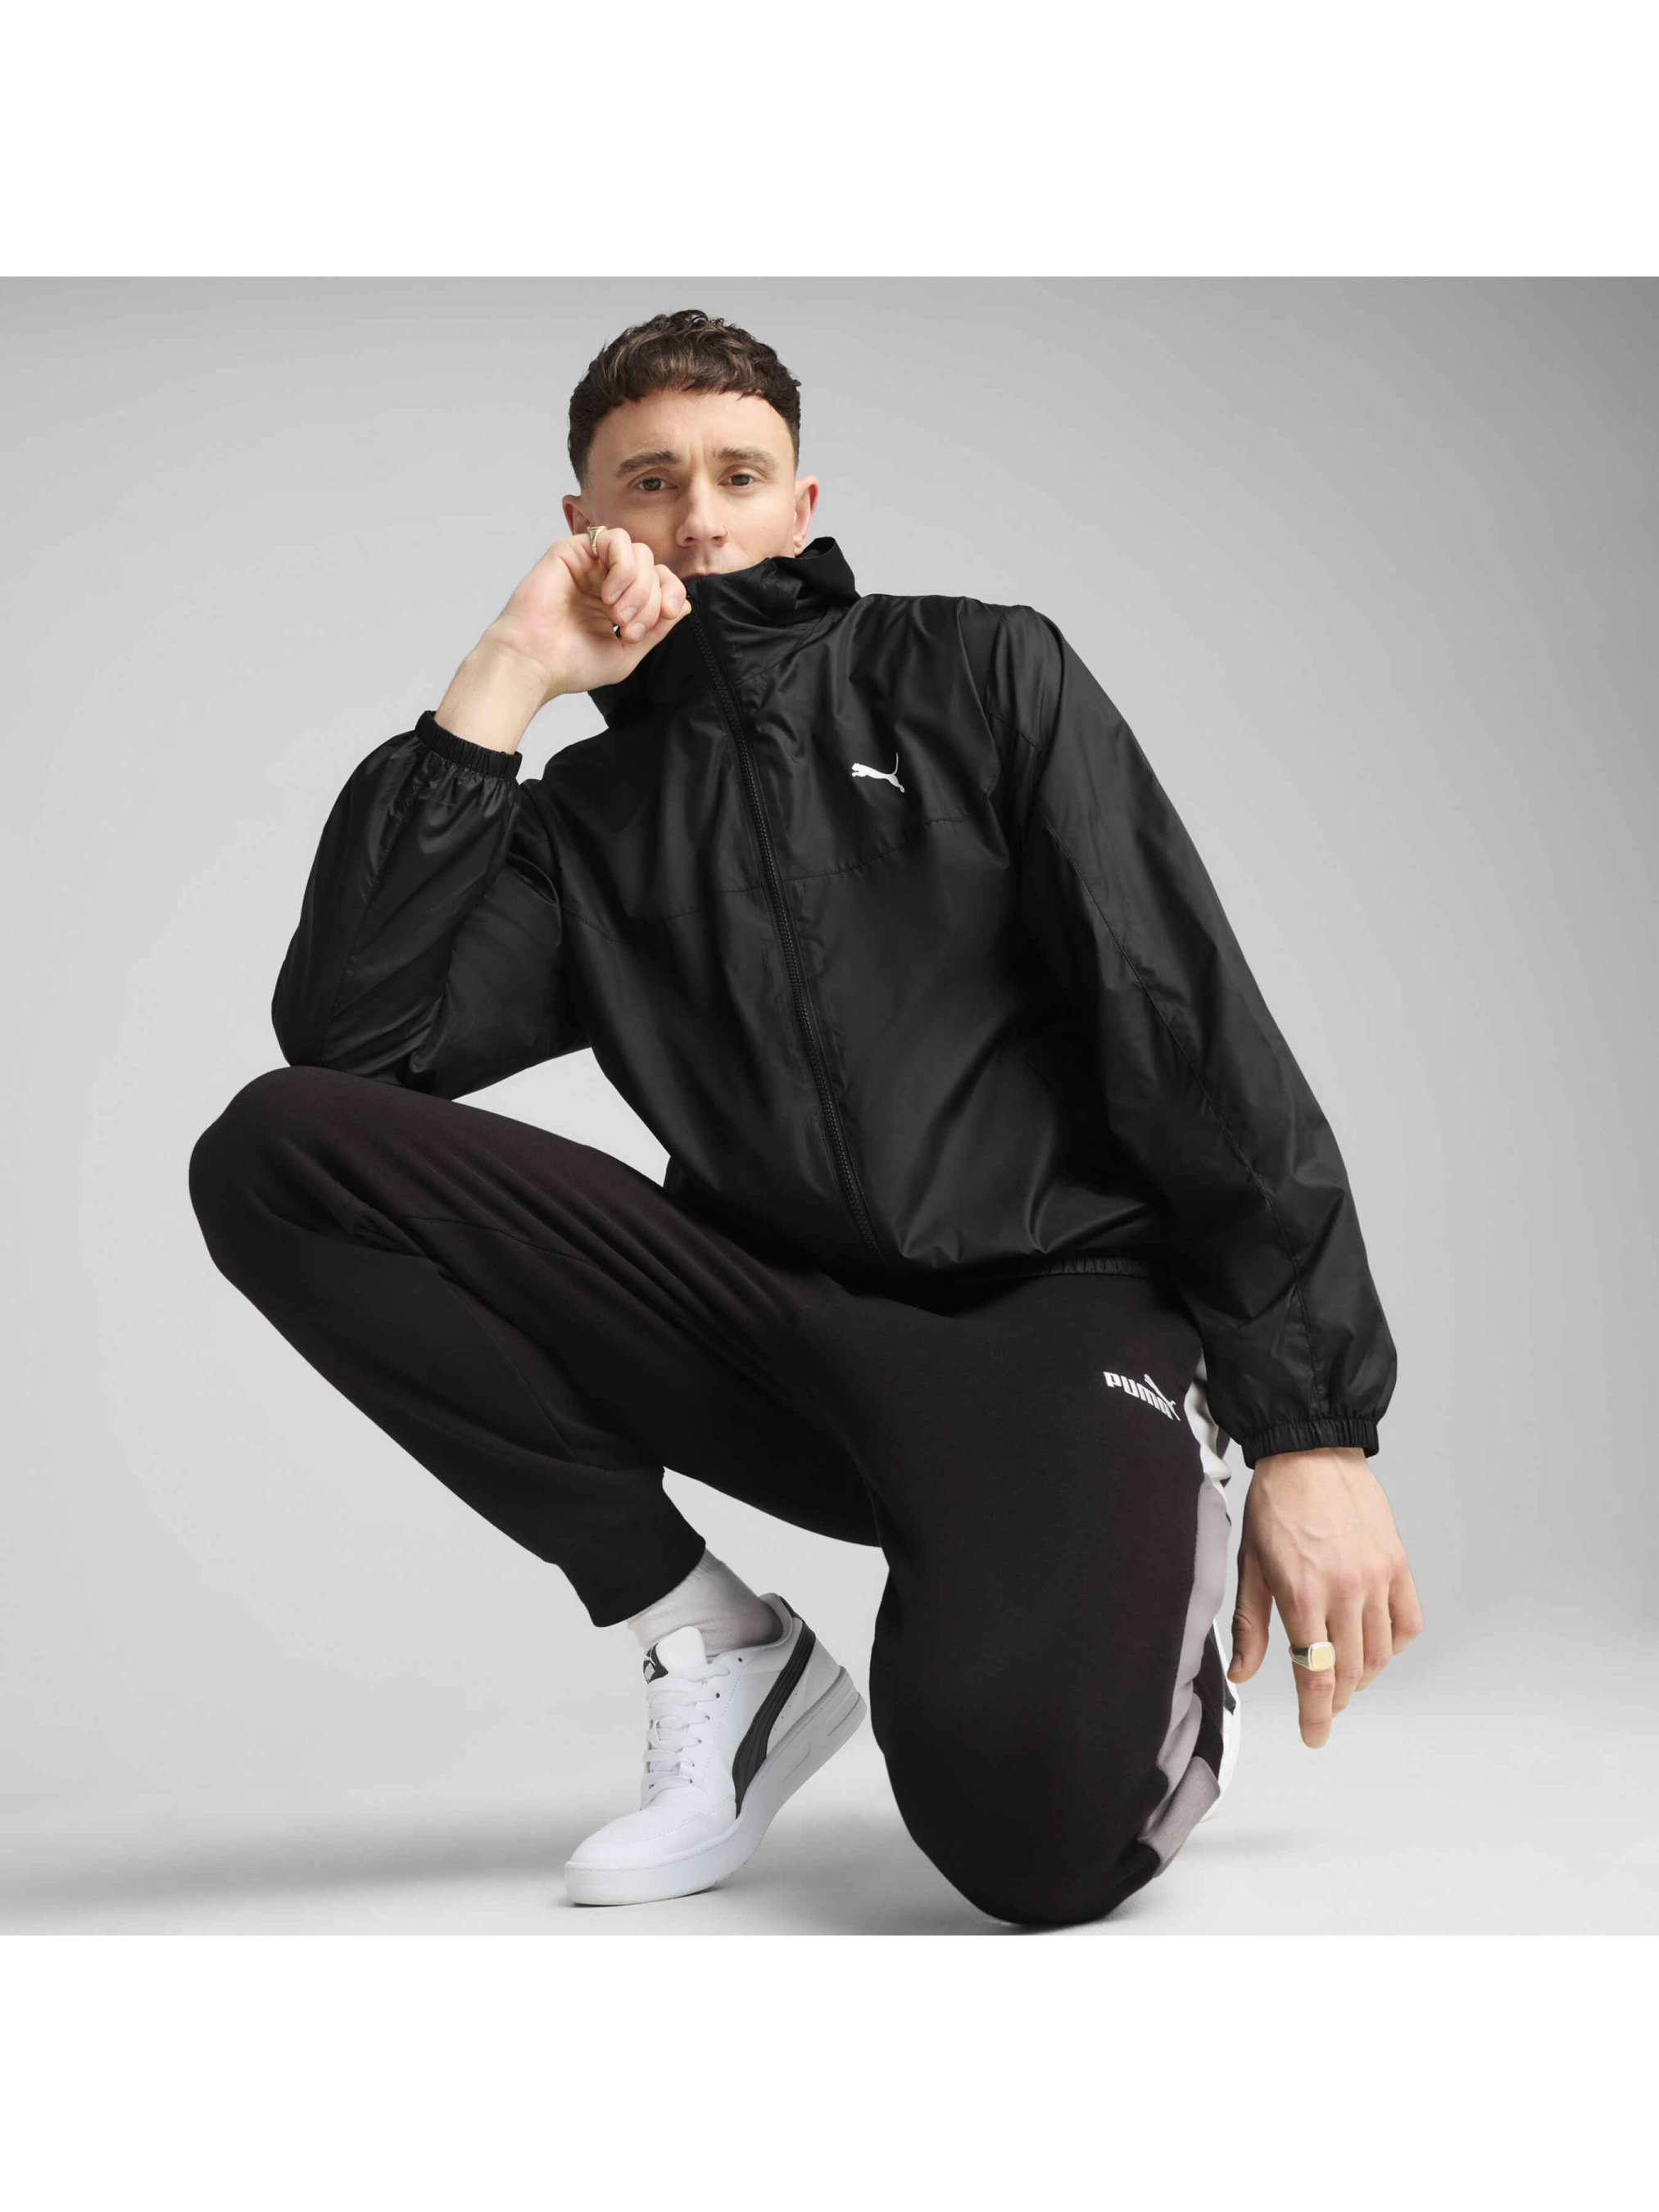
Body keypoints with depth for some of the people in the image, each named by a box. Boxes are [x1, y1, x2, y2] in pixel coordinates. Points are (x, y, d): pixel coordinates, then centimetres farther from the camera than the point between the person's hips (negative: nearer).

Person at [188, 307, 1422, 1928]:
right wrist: (503, 681, -2)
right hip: (777, 1330, 4)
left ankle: (1143, 1566, 6)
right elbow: (342, 1035, -4)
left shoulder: (977, 674, 9)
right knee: (274, 1152, -13)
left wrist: (1316, 1430, -8)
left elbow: (1193, 1027, 1)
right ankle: (719, 1652, -6)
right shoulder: (585, 820, 15)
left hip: (1054, 1304, -3)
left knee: (1026, 1811, -34)